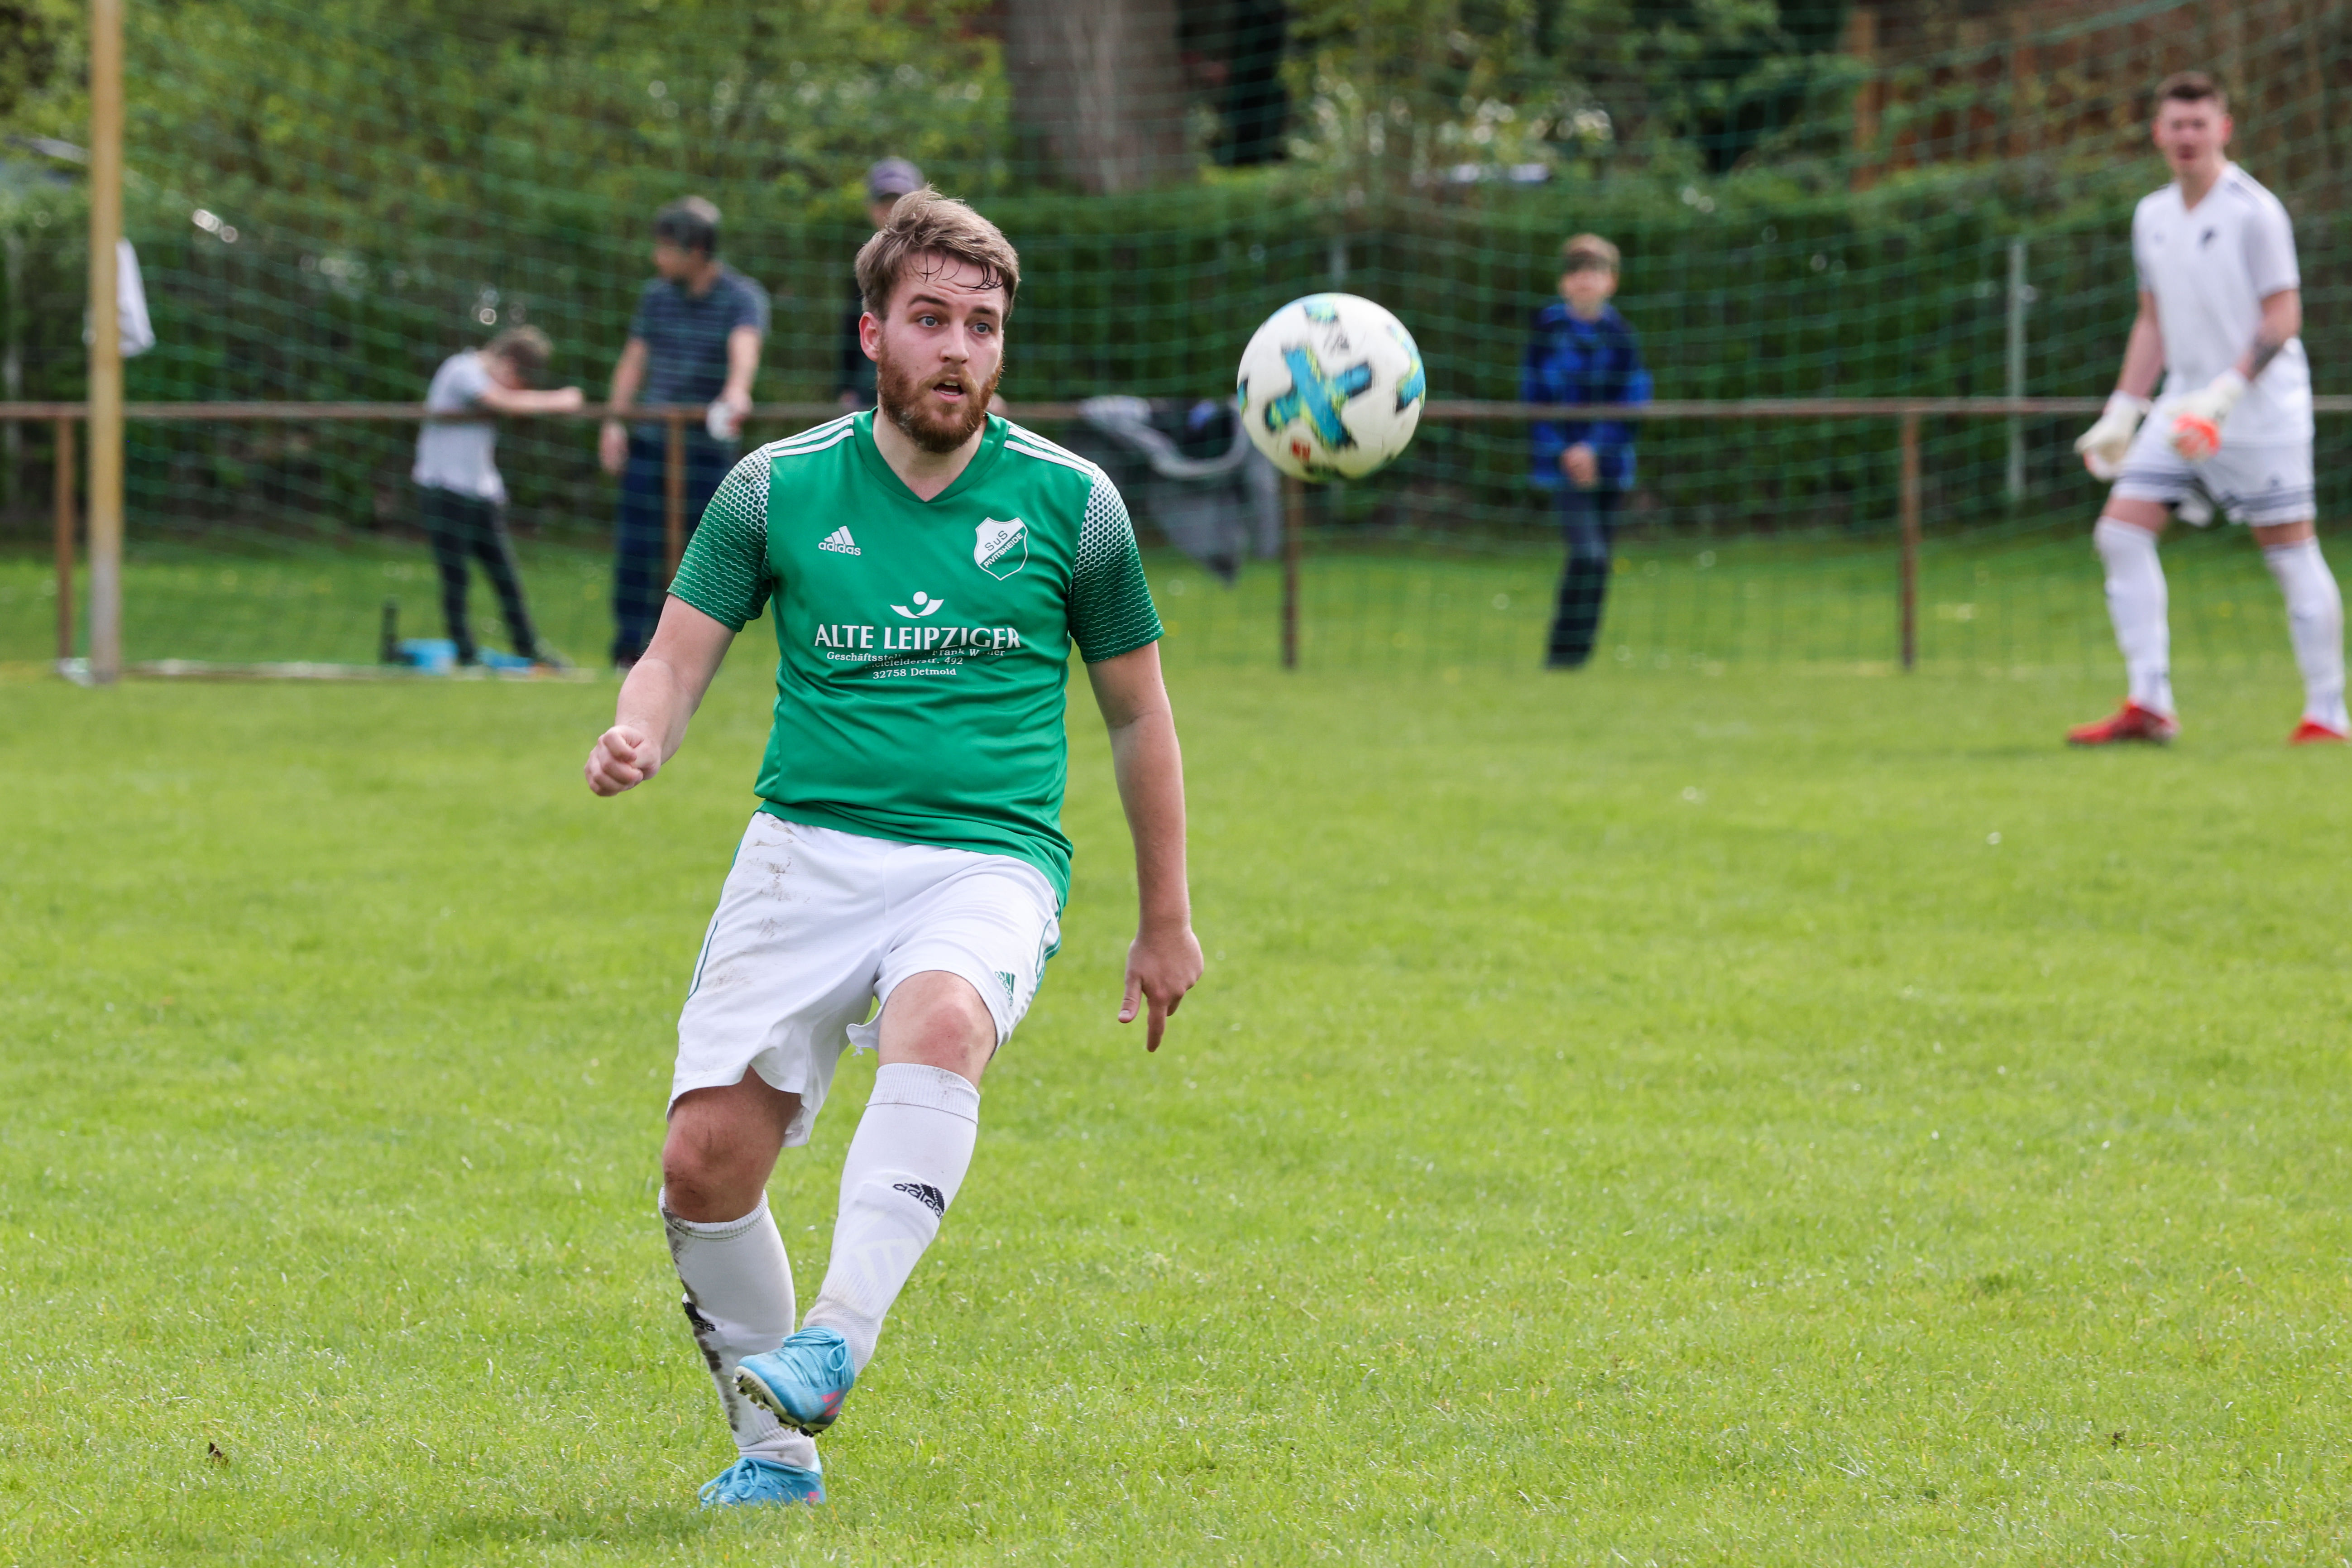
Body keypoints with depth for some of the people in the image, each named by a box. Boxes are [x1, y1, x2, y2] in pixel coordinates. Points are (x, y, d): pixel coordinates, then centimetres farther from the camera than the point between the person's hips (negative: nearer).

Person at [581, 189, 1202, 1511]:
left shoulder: (1069, 502, 5)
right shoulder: (778, 491, 6)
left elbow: (1137, 712, 16)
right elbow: (679, 658, 8)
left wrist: (1167, 920, 19)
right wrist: (640, 735, -17)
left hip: (990, 860, -2)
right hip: (807, 847, 2)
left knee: (943, 1022, -37)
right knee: (706, 1156, -14)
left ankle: (837, 1346, -45)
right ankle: (774, 1442, 8)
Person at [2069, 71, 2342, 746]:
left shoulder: (2254, 212, -10)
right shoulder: (2152, 217, 10)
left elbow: (2283, 317, -13)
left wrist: (2224, 395, -21)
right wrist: (2122, 413, 14)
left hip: (2261, 407, -7)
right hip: (2187, 404, 7)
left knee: (2291, 553, -4)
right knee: (2121, 533, -5)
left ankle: (2326, 712, 4)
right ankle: (2149, 706, -5)